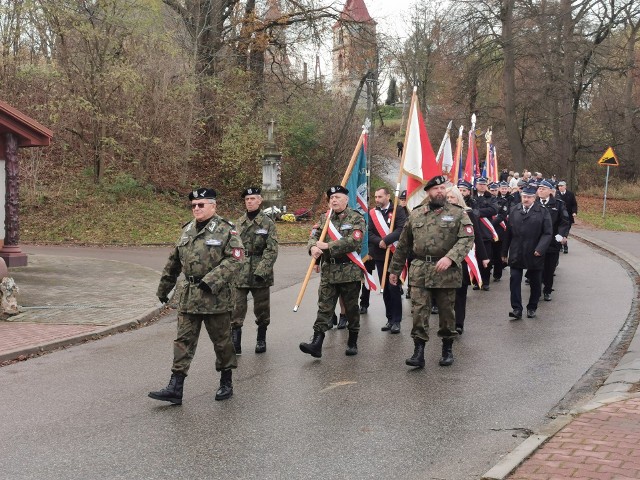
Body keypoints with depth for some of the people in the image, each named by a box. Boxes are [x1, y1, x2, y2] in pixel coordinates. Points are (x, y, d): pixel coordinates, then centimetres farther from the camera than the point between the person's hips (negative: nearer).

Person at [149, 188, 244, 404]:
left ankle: (226, 382, 24)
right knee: (184, 340, 2)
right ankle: (175, 388, 3)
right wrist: (163, 288, 22)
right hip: (188, 297, 5)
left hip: (216, 297, -5)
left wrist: (211, 281, -24)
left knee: (221, 340, 8)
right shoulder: (187, 230, 12)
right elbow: (173, 262, 20)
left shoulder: (226, 230, -7)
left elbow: (236, 259, -17)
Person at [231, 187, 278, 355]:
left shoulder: (267, 223, -3)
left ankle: (261, 339, 27)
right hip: (239, 274, 2)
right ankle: (235, 344, 0)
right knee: (236, 309, -4)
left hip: (260, 274, -2)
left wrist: (261, 271, -17)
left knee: (262, 308, 10)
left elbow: (272, 250, -9)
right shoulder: (238, 223, 8)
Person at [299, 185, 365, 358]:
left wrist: (328, 246, -19)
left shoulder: (356, 219, -5)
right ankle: (316, 344, -6)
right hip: (328, 271, 4)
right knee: (324, 308, -1)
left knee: (351, 308, 8)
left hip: (349, 271, -4)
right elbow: (314, 236, 5)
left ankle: (352, 343, 21)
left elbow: (353, 242, -18)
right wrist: (313, 247, -20)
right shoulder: (324, 218, 12)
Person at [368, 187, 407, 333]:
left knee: (394, 288, -5)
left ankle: (396, 321, 1)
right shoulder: (372, 213, 10)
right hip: (379, 255, 4)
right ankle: (389, 319, 17)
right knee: (385, 289, 9)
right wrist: (379, 241, -15)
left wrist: (386, 240, -21)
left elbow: (401, 229, -13)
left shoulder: (398, 211, -1)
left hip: (395, 254, -4)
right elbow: (369, 233, 3)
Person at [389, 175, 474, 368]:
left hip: (446, 271, -2)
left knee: (446, 311, 9)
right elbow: (403, 245, 16)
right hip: (420, 271, 2)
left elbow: (467, 239, -11)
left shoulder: (457, 213, 0)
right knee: (419, 311, -5)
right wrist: (395, 270, 17)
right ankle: (419, 352, -2)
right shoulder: (415, 215, 9)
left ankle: (447, 349, 25)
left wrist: (450, 258, -26)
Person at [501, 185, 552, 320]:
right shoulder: (514, 210, 5)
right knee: (515, 280, -6)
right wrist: (504, 252, 9)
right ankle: (516, 309, -4)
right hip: (516, 254, 2)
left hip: (534, 255, -1)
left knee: (535, 283, 10)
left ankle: (532, 308, 25)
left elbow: (547, 233, -6)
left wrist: (540, 249, -19)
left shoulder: (542, 212, -3)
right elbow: (508, 232, 8)